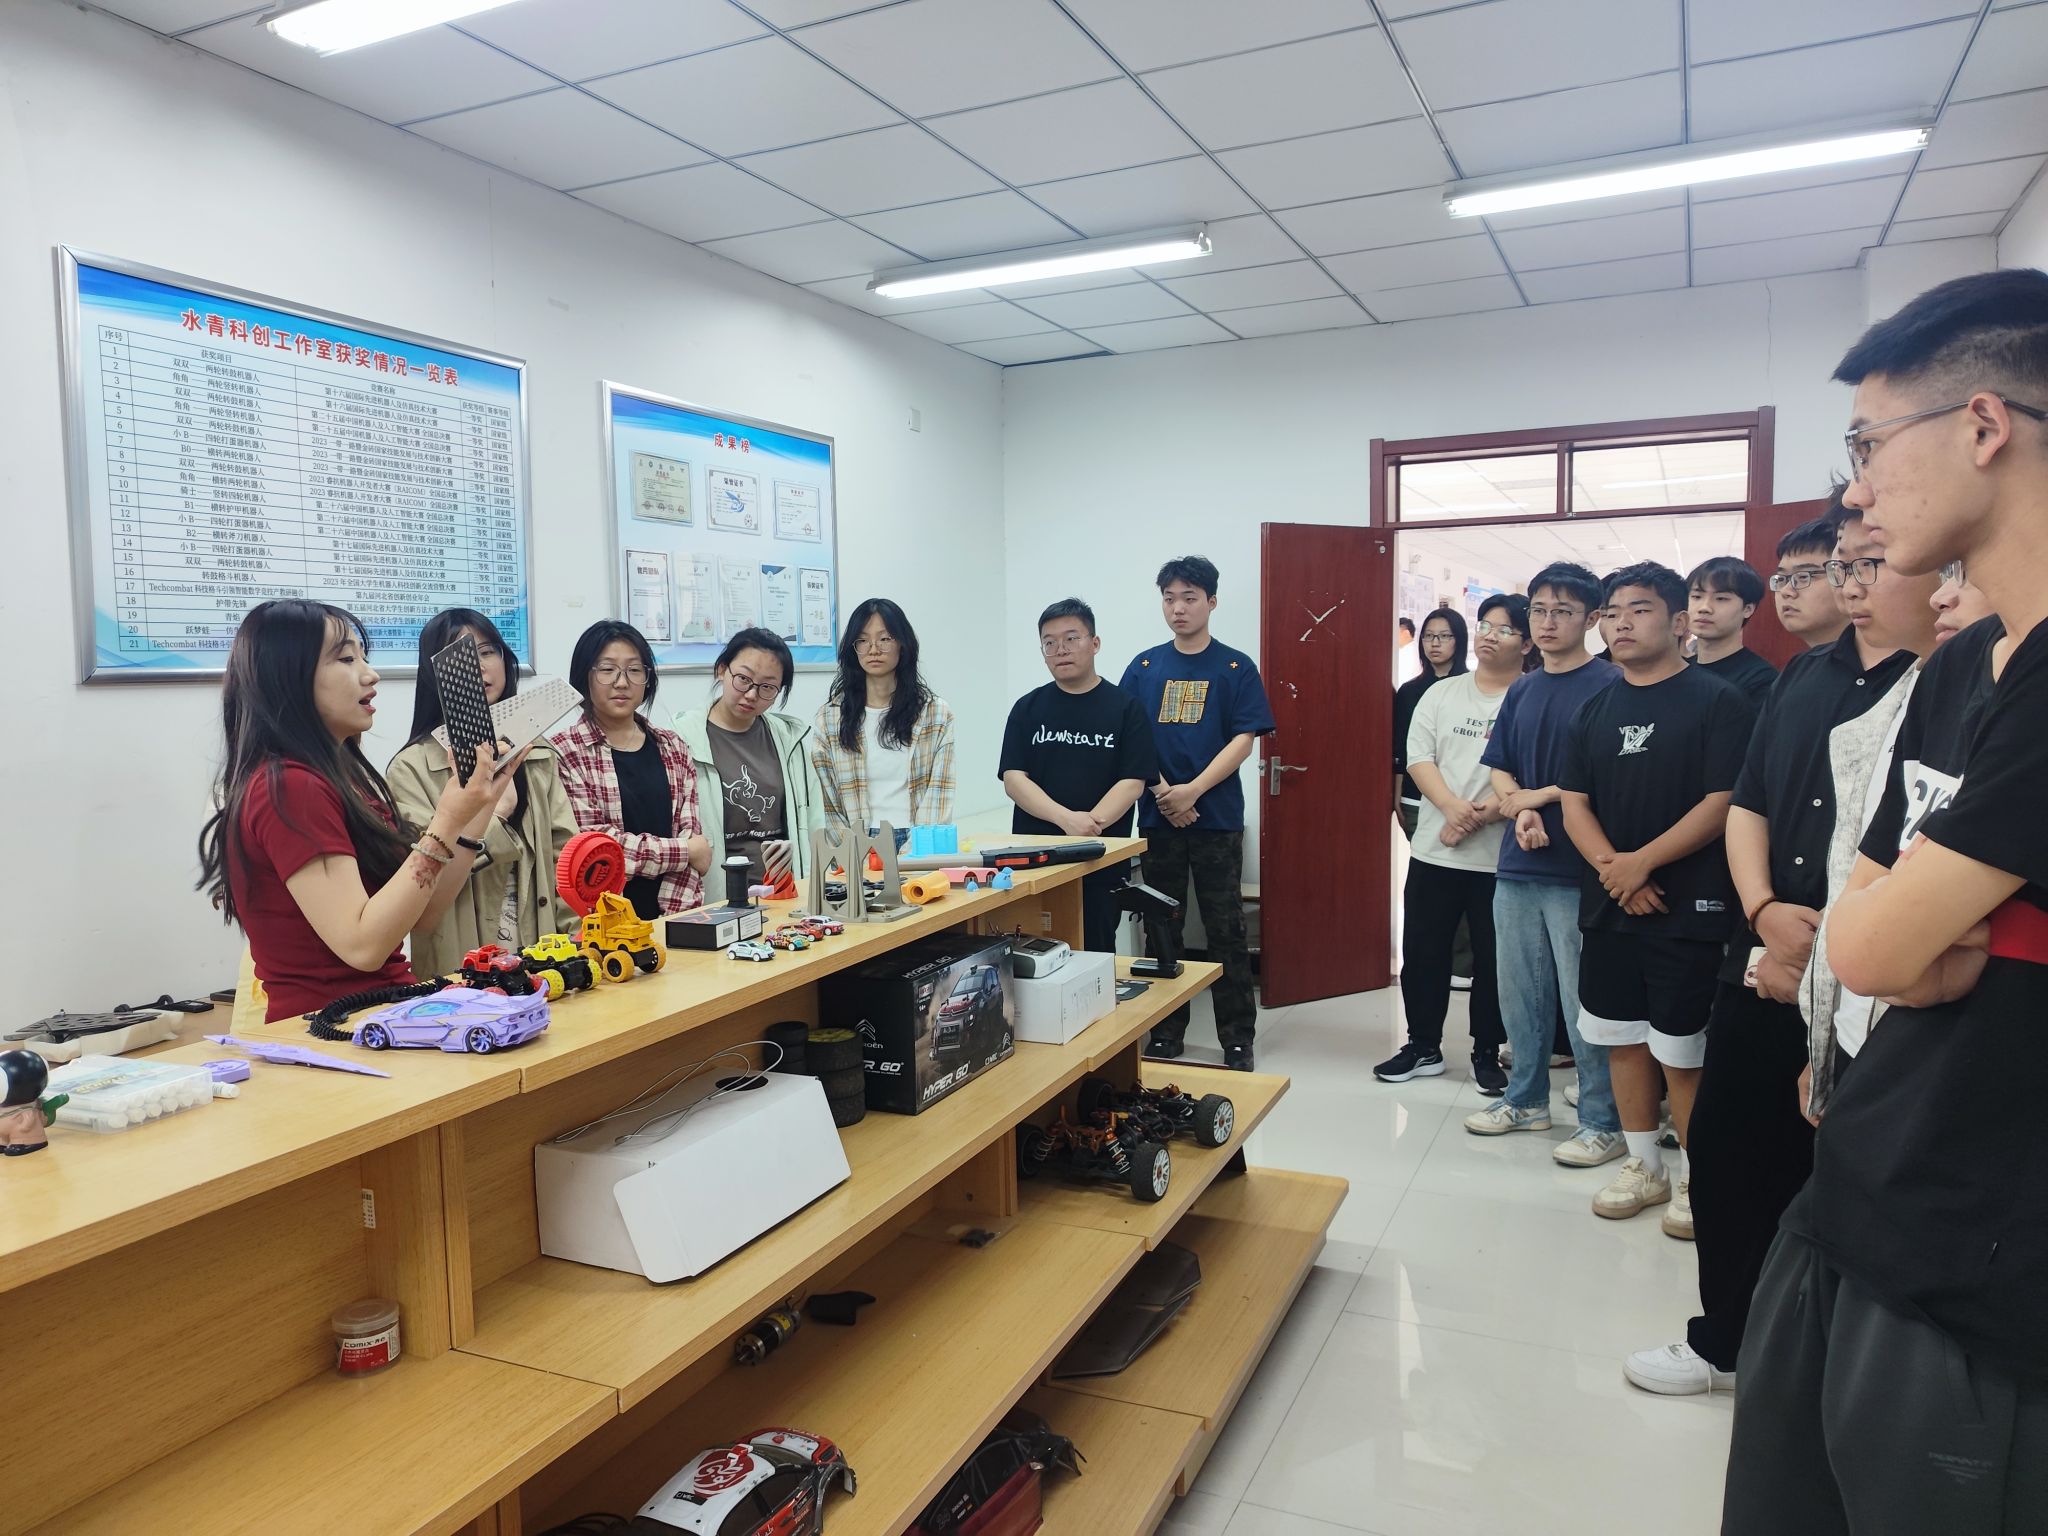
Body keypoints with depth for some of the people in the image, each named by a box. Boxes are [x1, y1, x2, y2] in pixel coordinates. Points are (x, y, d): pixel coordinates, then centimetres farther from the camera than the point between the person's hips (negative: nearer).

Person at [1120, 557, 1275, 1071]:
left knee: (1226, 931, 2)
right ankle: (1165, 1034, 22)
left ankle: (1238, 1041, 12)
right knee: (1162, 928, 10)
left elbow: (1244, 739, -6)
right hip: (1158, 817, 3)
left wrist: (1193, 789, -16)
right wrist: (1161, 790, -10)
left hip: (1216, 817, -2)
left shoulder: (1236, 668, 1)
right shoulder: (1144, 667, 8)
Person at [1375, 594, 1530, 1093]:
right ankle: (1423, 1047, 25)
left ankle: (1487, 1053, 25)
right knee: (1422, 952, 10)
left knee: (1493, 959, 8)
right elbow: (1418, 757, 0)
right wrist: (1452, 805, -16)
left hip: (1500, 856, -3)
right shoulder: (1442, 694, 9)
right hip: (1434, 850, 3)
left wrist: (1482, 815, -19)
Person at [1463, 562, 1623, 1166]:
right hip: (1518, 866, 7)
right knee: (1518, 992, 15)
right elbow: (1500, 771, 12)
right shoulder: (1522, 691, 14)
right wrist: (1520, 812, -7)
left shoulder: (1610, 686, -7)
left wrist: (1541, 795, -9)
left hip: (1578, 871, -7)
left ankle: (1603, 1122, 13)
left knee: (1584, 1001, -1)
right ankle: (1526, 1099, 31)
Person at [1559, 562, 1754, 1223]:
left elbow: (1722, 802, -13)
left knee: (1683, 1051, 1)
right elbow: (1575, 804, 7)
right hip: (1608, 903, 6)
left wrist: (1642, 861, -16)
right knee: (1622, 1038, 12)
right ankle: (1644, 1167, 27)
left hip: (1687, 909, -5)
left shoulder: (1716, 701, -5)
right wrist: (1610, 867, -10)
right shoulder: (1597, 709, 11)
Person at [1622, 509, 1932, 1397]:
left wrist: (1832, 955, -14)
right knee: (1726, 1152, 15)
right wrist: (1766, 910, -6)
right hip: (1763, 972, 7)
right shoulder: (1806, 676, 10)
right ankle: (1726, 1341, 35)